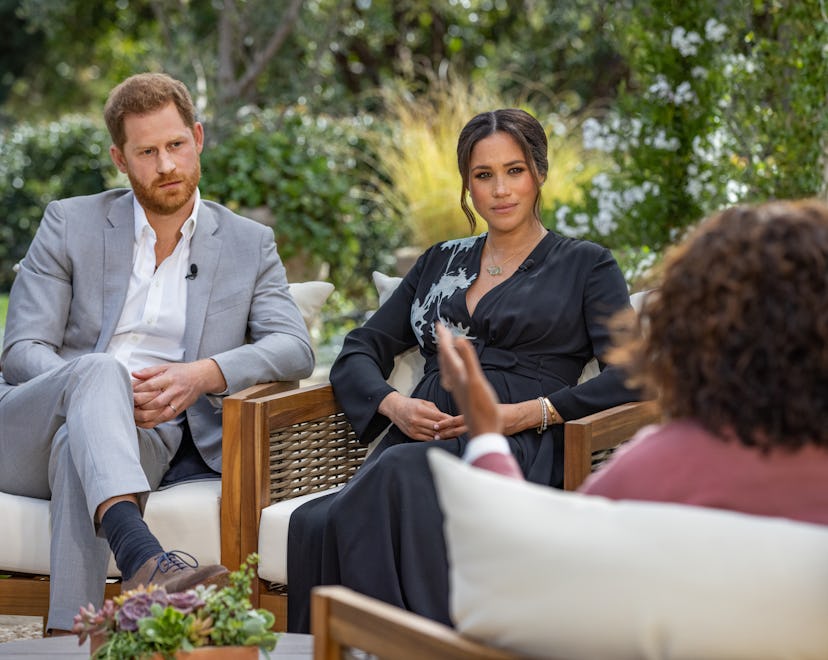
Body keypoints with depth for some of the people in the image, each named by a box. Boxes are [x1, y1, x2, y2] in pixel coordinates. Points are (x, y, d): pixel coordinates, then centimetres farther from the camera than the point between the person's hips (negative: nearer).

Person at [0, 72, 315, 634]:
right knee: (100, 368, -36)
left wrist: (206, 374, -20)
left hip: (146, 438, 0)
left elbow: (295, 349, 0)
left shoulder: (249, 244, 14)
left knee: (77, 447, -37)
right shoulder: (70, 224, 10)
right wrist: (112, 392, -19)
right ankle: (140, 556, -60)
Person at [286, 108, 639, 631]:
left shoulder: (584, 265, 15)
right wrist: (393, 404, 0)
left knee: (400, 473, -40)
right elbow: (359, 353, 24)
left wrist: (529, 413, -12)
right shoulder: (441, 262, 28)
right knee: (315, 524, -33)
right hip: (418, 442, 4)